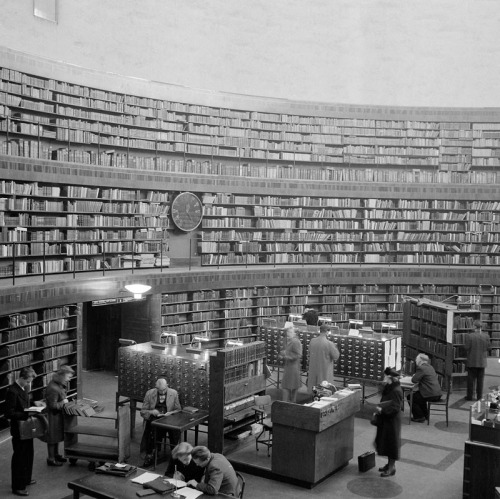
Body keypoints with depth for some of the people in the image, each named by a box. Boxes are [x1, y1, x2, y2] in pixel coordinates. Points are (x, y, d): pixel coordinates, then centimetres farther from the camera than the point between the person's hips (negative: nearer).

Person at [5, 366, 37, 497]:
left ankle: (26, 479, 38)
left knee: (28, 455, 21)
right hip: (19, 429, -9)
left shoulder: (24, 388, 4)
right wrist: (26, 414, -28)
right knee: (19, 458, 2)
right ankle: (17, 487, 14)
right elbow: (9, 414, -24)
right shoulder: (12, 391, -23)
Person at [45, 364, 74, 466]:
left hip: (58, 415, 10)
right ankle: (51, 459, 16)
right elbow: (53, 405, -26)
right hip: (53, 416, -10)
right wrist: (63, 402, -15)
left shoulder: (59, 384, 1)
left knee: (57, 435, 21)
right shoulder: (53, 388, -29)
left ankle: (56, 455, 36)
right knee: (52, 437, 4)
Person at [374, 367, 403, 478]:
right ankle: (390, 464, 31)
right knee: (384, 441, 17)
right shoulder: (388, 388, 7)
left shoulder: (396, 391, -22)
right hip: (385, 419, 10)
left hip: (392, 421, -9)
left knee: (391, 442, 1)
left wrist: (382, 410, -25)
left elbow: (395, 407, -26)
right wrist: (380, 408, 1)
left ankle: (392, 468, 12)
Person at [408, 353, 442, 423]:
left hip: (431, 395, -10)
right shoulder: (430, 367, 15)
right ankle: (425, 415, 36)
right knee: (416, 393, 33)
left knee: (409, 397, 4)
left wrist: (413, 377, 5)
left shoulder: (421, 368, -13)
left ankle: (419, 417, 8)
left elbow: (414, 380, -16)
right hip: (437, 394, 10)